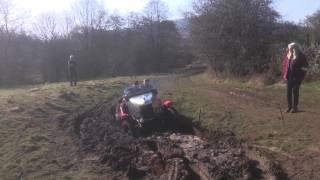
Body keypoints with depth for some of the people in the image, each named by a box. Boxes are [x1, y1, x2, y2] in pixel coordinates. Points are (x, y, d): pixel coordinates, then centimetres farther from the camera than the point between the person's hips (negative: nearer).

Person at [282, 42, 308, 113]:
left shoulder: (301, 56, -10)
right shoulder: (288, 55, 3)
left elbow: (305, 66, -7)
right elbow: (284, 64, 11)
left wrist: (301, 76, -11)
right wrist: (285, 74, 5)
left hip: (297, 77, -4)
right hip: (289, 77, 5)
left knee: (295, 91, 1)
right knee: (288, 91, 6)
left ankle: (295, 107, 12)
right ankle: (289, 106, 19)